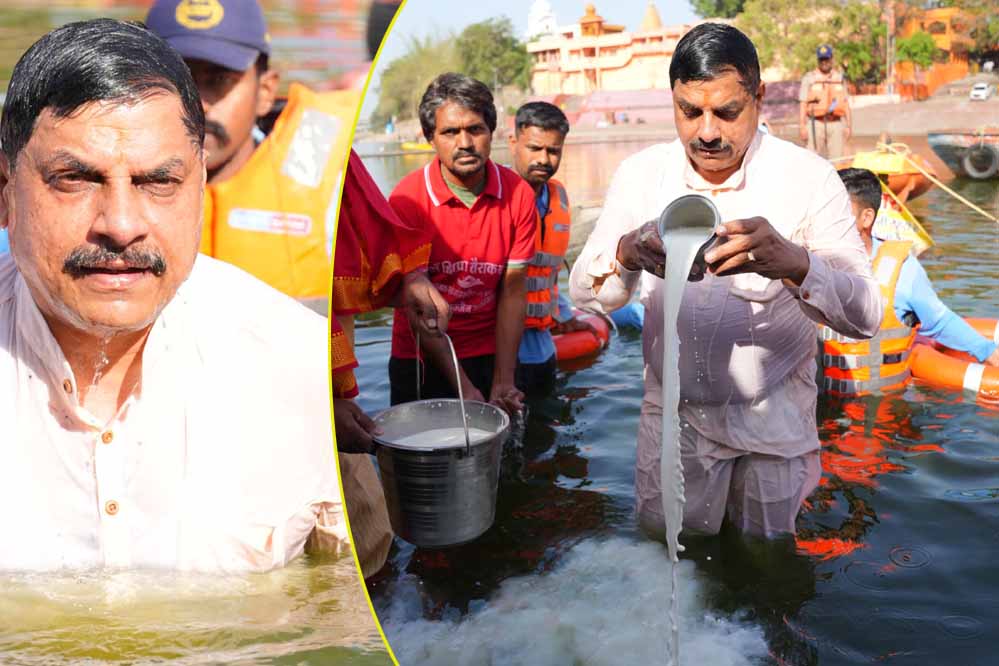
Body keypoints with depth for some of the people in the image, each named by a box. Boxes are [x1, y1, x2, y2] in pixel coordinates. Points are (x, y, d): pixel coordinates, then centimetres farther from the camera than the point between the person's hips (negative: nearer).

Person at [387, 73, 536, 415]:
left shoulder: (518, 194, -9)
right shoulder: (406, 200, -15)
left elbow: (512, 291, -7)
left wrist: (503, 382, -13)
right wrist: (463, 387, -18)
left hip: (489, 355, 2)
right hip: (420, 360, -1)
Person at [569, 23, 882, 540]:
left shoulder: (809, 178, -14)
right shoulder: (641, 174, -6)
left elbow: (865, 317, -21)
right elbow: (583, 293, -10)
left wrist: (794, 262, -41)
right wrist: (627, 253, -33)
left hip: (773, 420, -1)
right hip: (672, 415, 2)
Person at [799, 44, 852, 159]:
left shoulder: (840, 78, 15)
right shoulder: (809, 78, 7)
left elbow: (846, 103, 15)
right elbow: (803, 103, 2)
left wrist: (849, 126, 8)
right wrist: (802, 126, -7)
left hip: (836, 124, 3)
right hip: (816, 124, -2)